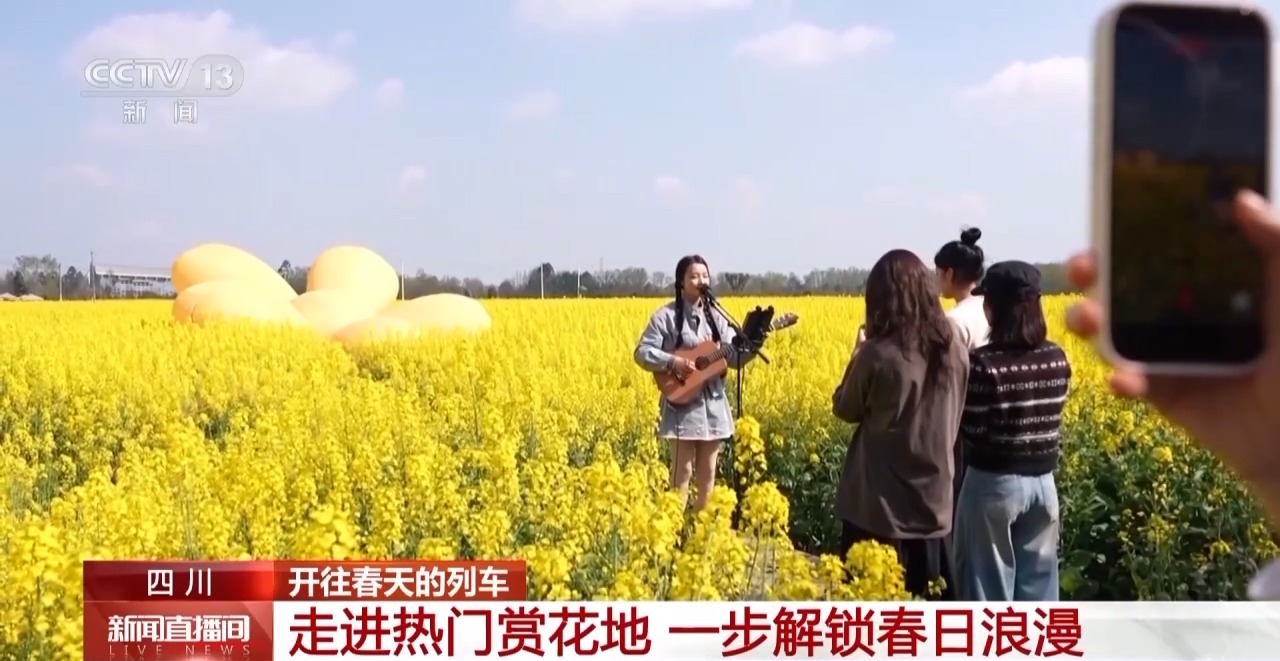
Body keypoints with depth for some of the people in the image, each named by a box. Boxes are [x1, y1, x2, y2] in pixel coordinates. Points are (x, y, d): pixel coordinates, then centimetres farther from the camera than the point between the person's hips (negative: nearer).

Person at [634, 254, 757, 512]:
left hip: (713, 404, 5)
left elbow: (735, 357, 3)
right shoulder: (667, 316, -6)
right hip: (683, 402, -5)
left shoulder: (716, 316, 9)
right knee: (683, 471, -5)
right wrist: (673, 362, -23)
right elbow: (642, 353, -11)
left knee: (707, 472, 10)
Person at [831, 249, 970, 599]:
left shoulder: (878, 354, -18)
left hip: (880, 503, -5)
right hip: (933, 499, 5)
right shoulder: (954, 348, -2)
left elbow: (845, 409, -1)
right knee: (931, 597, 14)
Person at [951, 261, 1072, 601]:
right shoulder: (1057, 359, 0)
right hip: (1042, 482, 6)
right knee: (1038, 581, 15)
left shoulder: (983, 364, -18)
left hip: (994, 483, -5)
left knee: (989, 584, 6)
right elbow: (1047, 416, 11)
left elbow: (973, 433, -16)